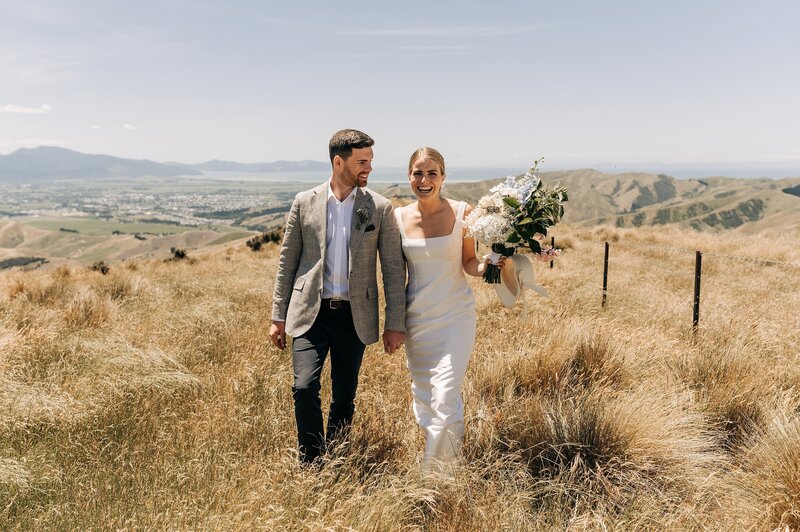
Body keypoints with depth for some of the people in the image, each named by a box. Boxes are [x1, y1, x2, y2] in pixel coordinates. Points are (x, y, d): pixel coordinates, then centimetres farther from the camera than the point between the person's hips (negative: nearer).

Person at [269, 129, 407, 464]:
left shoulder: (380, 208, -1)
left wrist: (395, 324, -2)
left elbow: (394, 268, 0)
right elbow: (287, 261, 5)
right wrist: (278, 317, 4)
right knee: (305, 389, -13)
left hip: (354, 316, 1)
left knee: (344, 399, 9)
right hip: (310, 313, 0)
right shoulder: (305, 202, 1)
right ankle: (311, 466, 7)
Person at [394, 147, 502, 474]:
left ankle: (438, 476, 10)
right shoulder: (399, 217, 0)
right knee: (423, 399, 14)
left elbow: (469, 263, 0)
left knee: (445, 400, -11)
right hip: (416, 319, 3)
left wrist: (488, 266, -22)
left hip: (455, 317, -3)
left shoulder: (462, 213, -7)